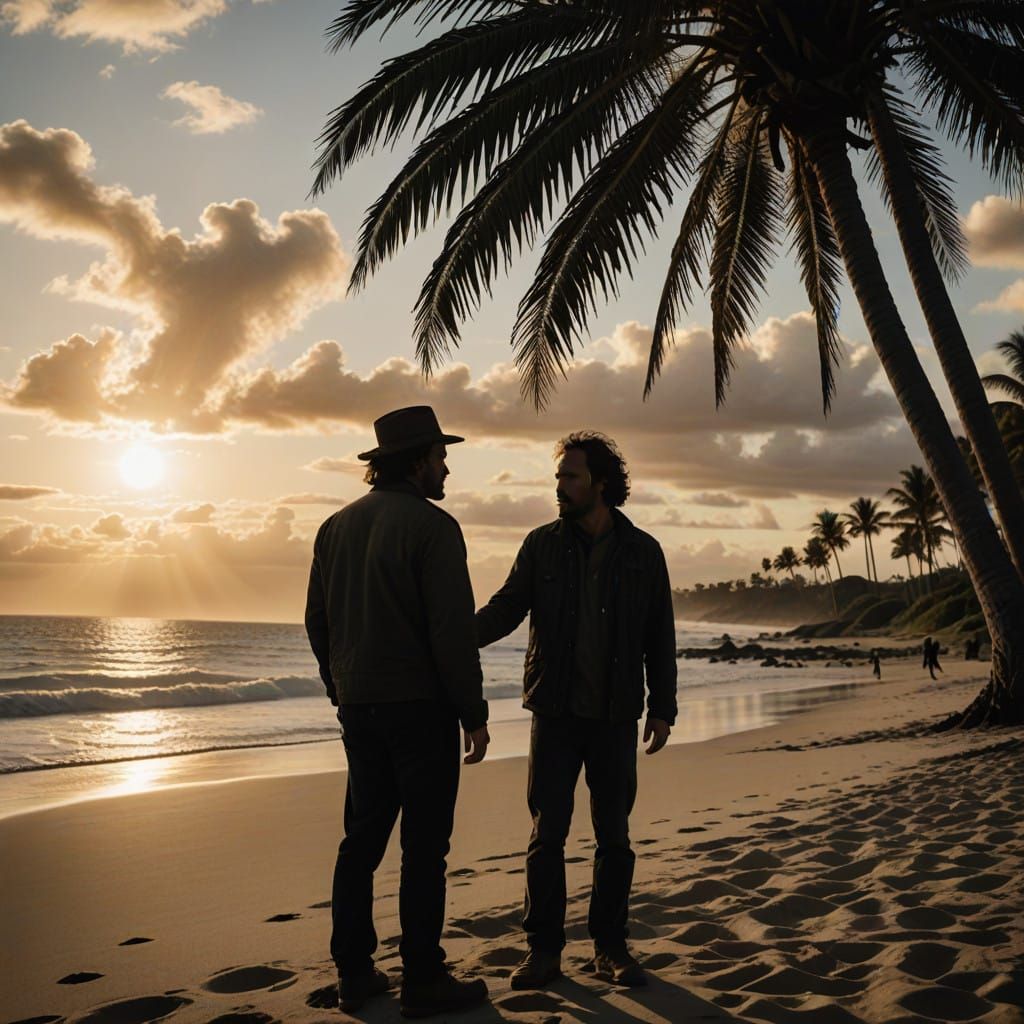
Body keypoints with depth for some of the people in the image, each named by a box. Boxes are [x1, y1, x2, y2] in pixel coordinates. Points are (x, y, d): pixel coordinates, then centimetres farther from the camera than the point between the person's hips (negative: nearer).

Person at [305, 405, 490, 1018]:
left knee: (363, 836, 13)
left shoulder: (337, 526, 9)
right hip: (419, 704, -7)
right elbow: (453, 630, -17)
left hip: (359, 708, 7)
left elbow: (318, 619, 14)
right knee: (424, 844, 1)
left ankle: (355, 972, 19)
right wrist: (474, 713, -10)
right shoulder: (431, 526, -13)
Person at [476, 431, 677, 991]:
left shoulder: (642, 552, 2)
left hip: (616, 716, 0)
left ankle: (610, 948, 19)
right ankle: (543, 950, 12)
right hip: (555, 713, 0)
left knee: (614, 835, 7)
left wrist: (662, 708, 1)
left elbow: (660, 637, 5)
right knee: (548, 834, 2)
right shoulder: (542, 545, 3)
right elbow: (505, 608, 0)